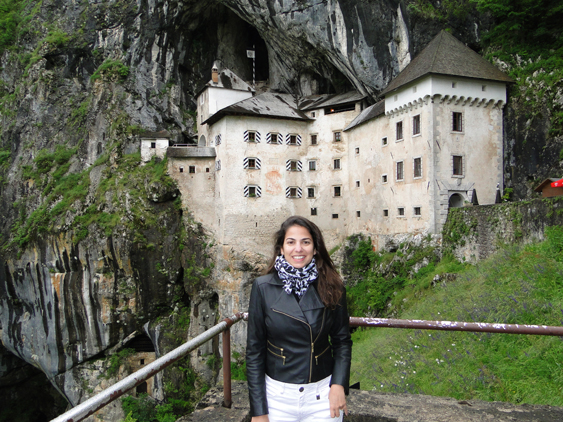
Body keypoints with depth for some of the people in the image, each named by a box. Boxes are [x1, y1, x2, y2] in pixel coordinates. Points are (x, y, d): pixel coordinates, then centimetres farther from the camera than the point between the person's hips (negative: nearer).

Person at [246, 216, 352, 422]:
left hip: (323, 395, 1)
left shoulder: (331, 287, -5)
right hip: (278, 395, 0)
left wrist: (339, 383, -10)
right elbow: (254, 349, -5)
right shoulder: (263, 287, -9)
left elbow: (342, 340, 3)